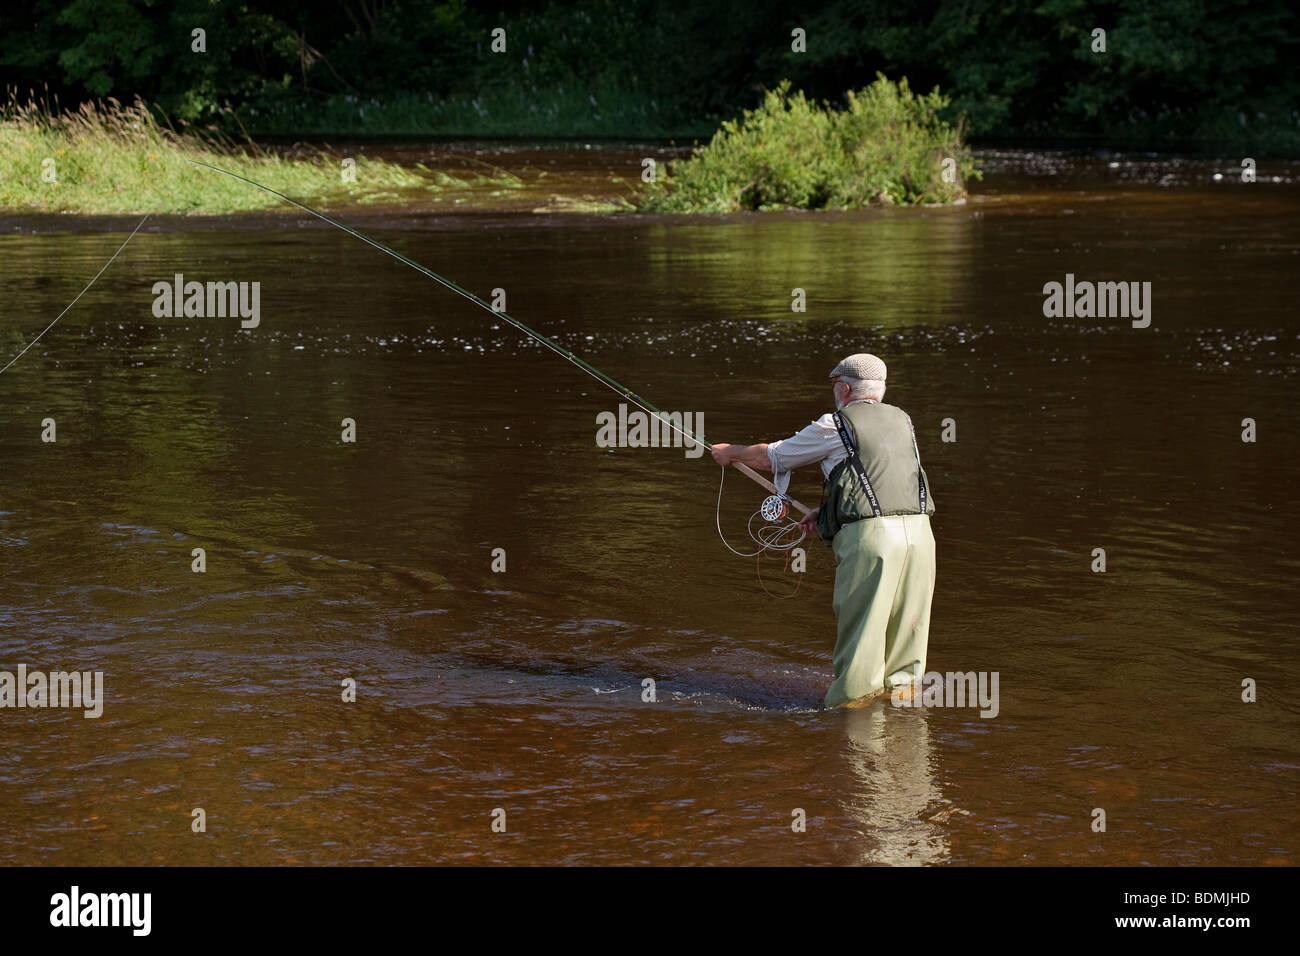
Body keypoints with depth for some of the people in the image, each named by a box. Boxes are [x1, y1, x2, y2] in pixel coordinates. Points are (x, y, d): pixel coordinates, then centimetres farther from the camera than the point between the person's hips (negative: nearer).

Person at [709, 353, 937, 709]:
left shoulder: (835, 426, 4)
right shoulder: (902, 421, 21)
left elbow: (771, 457, 15)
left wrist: (731, 452, 33)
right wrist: (826, 514, 28)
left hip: (870, 534, -6)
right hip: (918, 529, 6)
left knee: (858, 618, 0)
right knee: (905, 614, 12)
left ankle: (852, 694, 3)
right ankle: (901, 683, 17)